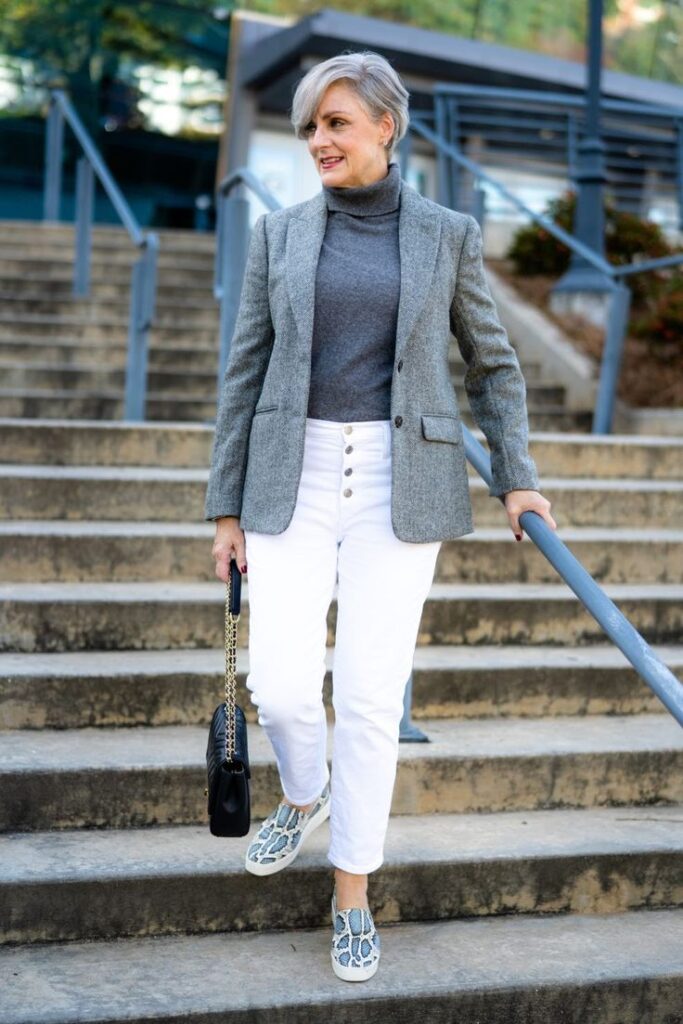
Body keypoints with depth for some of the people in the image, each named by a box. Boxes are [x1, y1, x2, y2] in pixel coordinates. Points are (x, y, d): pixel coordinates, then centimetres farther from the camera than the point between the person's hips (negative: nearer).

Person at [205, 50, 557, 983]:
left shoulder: (447, 235, 3)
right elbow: (246, 373, 7)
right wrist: (227, 506, 5)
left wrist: (516, 478, 4)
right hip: (294, 479, 1)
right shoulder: (281, 234, 6)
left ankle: (353, 897, 13)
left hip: (399, 486, -1)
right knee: (282, 684, -7)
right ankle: (304, 795, 29)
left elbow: (492, 364, 12)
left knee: (370, 696, -3)